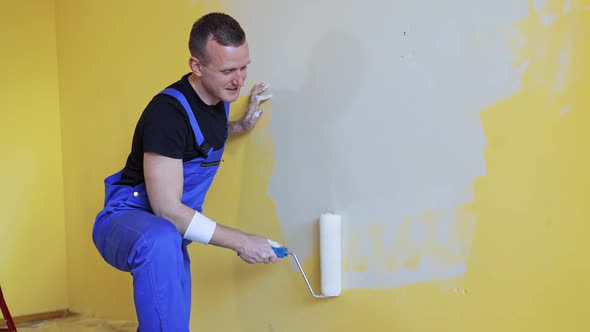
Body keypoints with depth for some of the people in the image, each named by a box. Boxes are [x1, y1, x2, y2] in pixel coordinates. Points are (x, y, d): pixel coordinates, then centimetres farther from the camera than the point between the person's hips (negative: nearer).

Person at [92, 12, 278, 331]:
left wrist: (242, 125, 7)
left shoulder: (219, 98, -1)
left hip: (171, 228, 9)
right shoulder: (168, 111, -27)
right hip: (126, 221, -8)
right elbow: (167, 209, -29)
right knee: (162, 241, -41)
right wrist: (241, 241, -25)